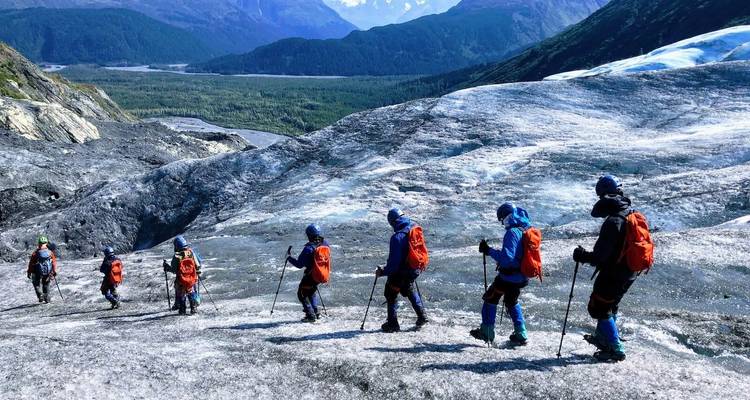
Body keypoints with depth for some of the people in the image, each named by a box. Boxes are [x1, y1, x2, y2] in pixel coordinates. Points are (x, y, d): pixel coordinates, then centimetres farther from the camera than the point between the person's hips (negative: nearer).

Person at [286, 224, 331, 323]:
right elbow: (327, 259, 12)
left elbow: (299, 264, -18)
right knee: (312, 292, 29)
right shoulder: (326, 244, -4)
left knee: (302, 294, 10)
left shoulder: (309, 248, -24)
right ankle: (315, 312, 28)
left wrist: (289, 259, -3)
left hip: (310, 276, -7)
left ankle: (311, 315, 4)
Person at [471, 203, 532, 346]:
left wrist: (489, 251, -26)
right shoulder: (527, 229, 5)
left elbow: (507, 257, -31)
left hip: (508, 276, -8)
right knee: (511, 302, 27)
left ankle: (486, 332, 16)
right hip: (522, 277, 8)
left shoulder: (512, 232, -23)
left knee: (490, 299, 11)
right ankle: (521, 334, 25)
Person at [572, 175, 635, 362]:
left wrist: (582, 256, -10)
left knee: (599, 307, 4)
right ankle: (602, 337, 43)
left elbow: (600, 256, -27)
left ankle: (616, 349, 7)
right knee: (610, 304, 25)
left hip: (613, 274, -9)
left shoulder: (612, 222, -27)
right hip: (629, 273, 9)